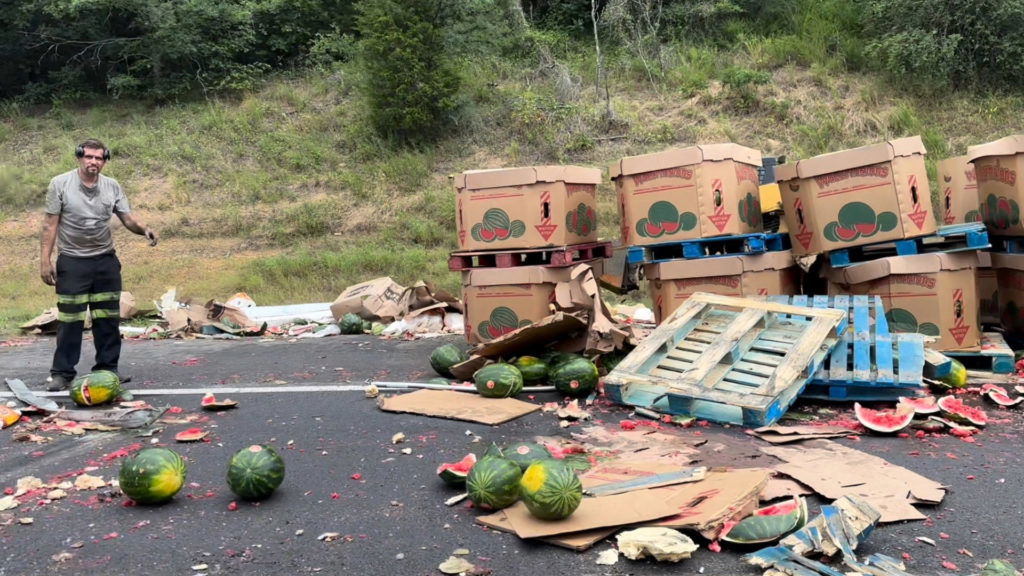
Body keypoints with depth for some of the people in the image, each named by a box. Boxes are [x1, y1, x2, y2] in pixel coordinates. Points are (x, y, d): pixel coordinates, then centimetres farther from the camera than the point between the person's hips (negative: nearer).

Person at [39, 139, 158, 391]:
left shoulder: (113, 187, 3)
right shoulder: (60, 184, -5)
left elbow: (127, 218, 2)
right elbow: (50, 224, -4)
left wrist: (143, 229, -21)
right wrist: (45, 260, -8)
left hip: (106, 261, 3)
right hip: (72, 262, -3)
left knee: (108, 319, 8)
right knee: (70, 320, -1)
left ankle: (108, 369, 19)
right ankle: (62, 373, 10)